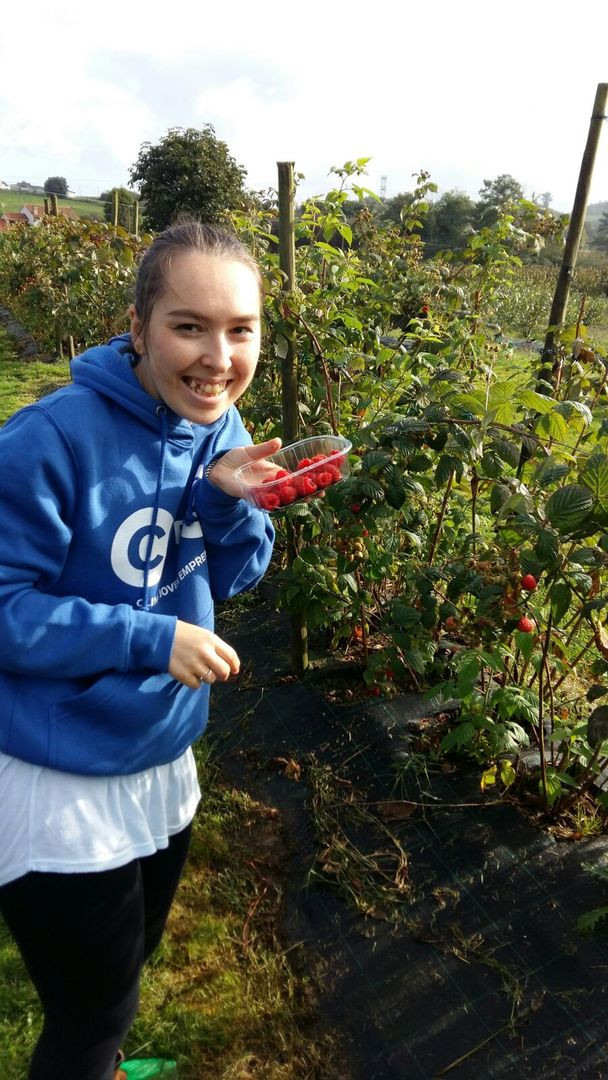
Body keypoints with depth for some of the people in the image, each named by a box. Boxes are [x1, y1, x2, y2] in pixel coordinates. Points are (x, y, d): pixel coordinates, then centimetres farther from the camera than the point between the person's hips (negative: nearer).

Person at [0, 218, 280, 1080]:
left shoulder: (222, 431, -6)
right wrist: (153, 640, -27)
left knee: (131, 954, 32)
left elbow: (232, 578, 0)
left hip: (167, 759, 7)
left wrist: (227, 497, -19)